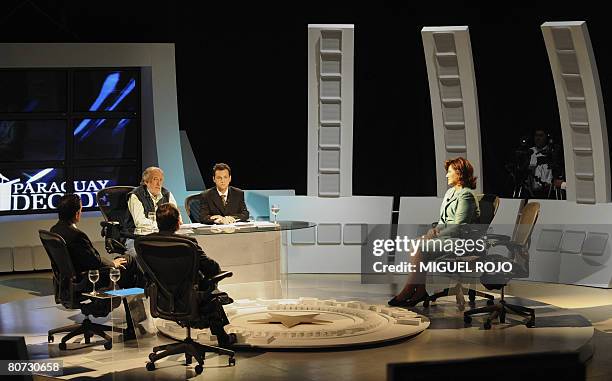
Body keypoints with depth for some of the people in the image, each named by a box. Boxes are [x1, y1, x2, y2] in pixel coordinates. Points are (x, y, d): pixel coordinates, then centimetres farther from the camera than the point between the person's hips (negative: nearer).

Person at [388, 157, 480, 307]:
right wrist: (435, 231, 3)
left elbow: (458, 228, -18)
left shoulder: (466, 196, -12)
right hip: (444, 235, 9)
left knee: (422, 249, -24)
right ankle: (420, 290, -18)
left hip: (459, 241, -9)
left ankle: (408, 291, -16)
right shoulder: (450, 192, 19)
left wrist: (436, 234, -16)